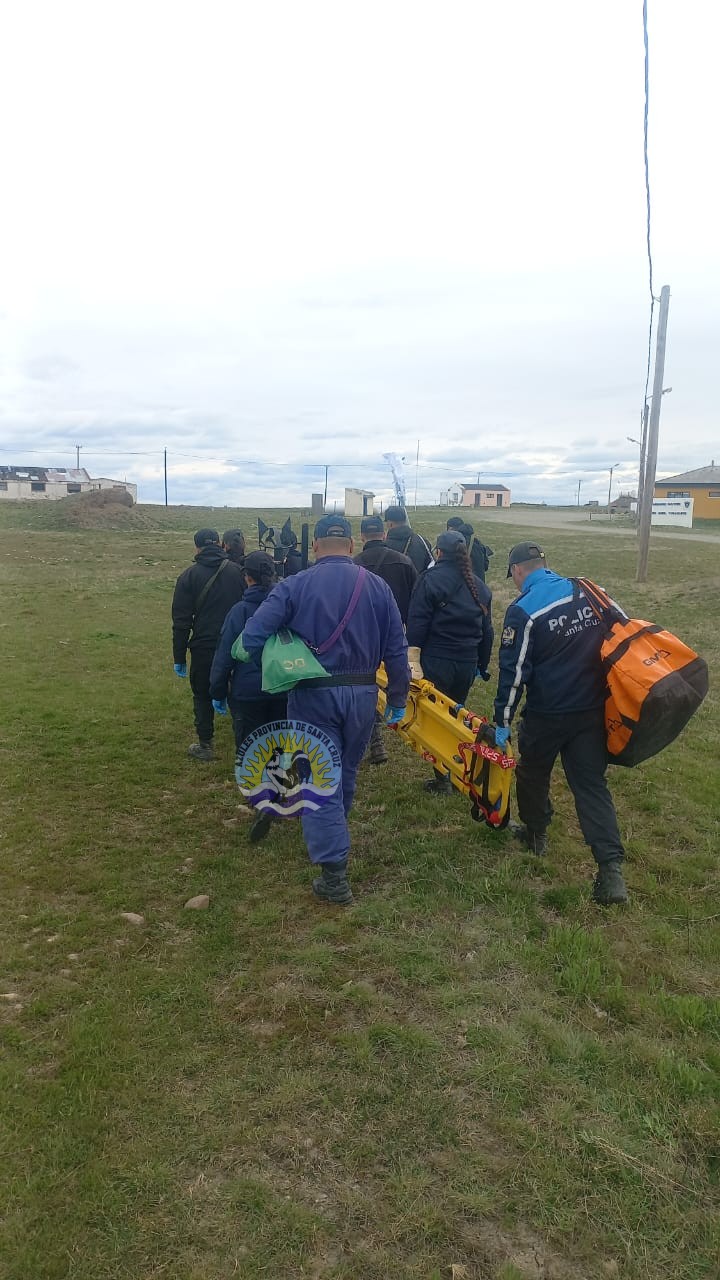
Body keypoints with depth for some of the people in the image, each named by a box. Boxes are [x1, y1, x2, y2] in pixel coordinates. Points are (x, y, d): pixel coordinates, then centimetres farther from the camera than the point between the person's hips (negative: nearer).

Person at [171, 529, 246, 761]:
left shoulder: (190, 575, -5)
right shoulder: (237, 571, 0)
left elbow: (181, 620, -6)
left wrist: (179, 657, -1)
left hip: (204, 647, -2)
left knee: (202, 695, 12)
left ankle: (205, 745, 16)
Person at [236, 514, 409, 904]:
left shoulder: (295, 585, -8)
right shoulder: (377, 586, 1)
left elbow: (252, 636, -14)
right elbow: (396, 648, 2)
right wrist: (397, 700, 10)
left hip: (313, 695, -3)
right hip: (361, 695, 3)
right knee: (347, 773, 21)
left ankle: (334, 872, 0)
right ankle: (333, 835, 43)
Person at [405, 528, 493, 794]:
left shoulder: (430, 579, -8)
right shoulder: (479, 586, 11)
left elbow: (417, 623, -15)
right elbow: (486, 631, 16)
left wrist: (413, 661, -16)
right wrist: (482, 667, 23)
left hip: (436, 662, -6)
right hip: (467, 663, 6)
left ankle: (443, 779, 9)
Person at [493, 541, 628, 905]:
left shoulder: (522, 611, -14)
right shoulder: (586, 592, 2)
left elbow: (513, 670, -13)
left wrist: (502, 720, -4)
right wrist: (603, 689, 21)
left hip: (546, 714, -4)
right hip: (592, 710, 4)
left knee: (533, 773, 20)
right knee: (592, 783, 5)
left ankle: (535, 832, 41)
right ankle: (611, 869, -6)